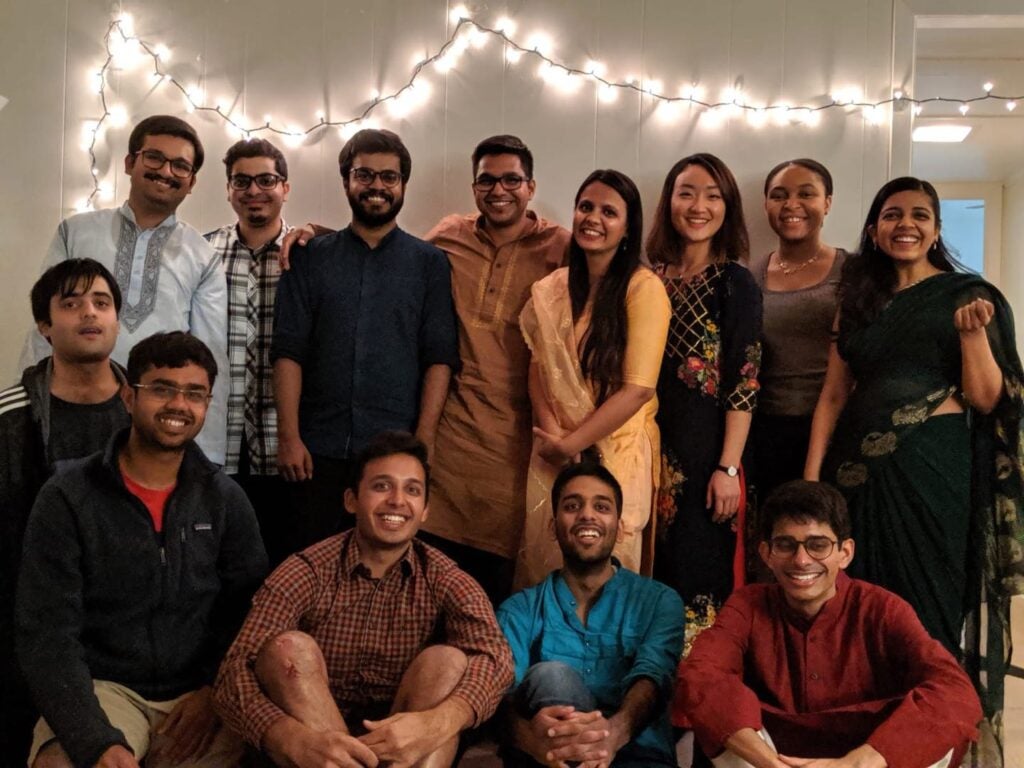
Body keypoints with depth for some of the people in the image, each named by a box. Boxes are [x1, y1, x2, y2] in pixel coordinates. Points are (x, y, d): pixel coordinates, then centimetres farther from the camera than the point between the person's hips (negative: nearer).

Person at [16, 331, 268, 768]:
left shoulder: (226, 500, 3)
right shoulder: (66, 499, -6)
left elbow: (253, 612, 6)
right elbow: (47, 635, -11)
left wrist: (216, 690, -12)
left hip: (199, 694, 2)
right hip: (104, 687, -2)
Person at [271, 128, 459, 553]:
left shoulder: (429, 262, 6)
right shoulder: (311, 257, 8)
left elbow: (440, 357, 0)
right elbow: (288, 351, 3)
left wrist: (424, 441, -10)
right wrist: (289, 437, -6)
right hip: (318, 449, 1)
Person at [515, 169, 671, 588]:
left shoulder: (643, 288, -11)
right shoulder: (554, 287, 6)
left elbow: (638, 388, -16)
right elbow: (539, 365, 8)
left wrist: (570, 443, -12)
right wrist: (550, 431, -10)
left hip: (616, 453, -4)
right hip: (554, 452, 5)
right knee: (543, 561, 11)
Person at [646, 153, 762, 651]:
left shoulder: (735, 284, -3)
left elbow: (744, 385, -7)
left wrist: (728, 467, -14)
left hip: (703, 447, -4)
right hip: (649, 446, 5)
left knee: (696, 577, -1)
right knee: (646, 569, 10)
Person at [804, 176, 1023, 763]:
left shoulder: (967, 295, 2)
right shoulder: (859, 301, 12)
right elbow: (834, 396, 10)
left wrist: (972, 332, -18)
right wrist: (812, 475, 1)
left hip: (932, 466, -4)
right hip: (858, 469, 4)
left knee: (923, 602, 0)